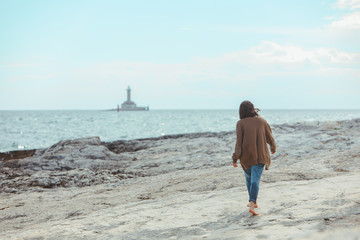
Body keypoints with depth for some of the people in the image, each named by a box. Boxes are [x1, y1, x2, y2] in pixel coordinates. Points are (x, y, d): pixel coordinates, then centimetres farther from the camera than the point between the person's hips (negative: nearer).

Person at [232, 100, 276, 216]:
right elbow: (269, 138, 8)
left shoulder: (241, 123, -6)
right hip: (260, 156, 0)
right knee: (255, 180, -5)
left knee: (249, 178, 19)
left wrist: (235, 158, -10)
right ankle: (252, 204, -21)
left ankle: (253, 202, 31)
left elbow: (239, 142, -12)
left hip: (246, 156, 0)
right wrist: (273, 148, 28)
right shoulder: (261, 121, 1)